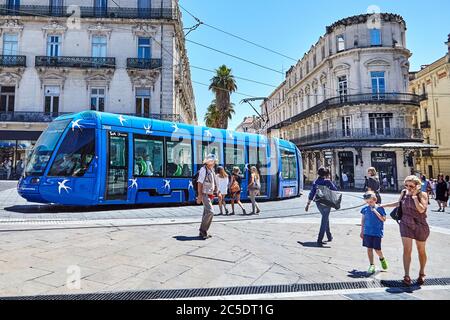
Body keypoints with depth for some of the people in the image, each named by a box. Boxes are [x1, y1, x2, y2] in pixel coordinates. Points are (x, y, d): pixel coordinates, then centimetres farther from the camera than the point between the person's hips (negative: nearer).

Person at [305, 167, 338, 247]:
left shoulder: (316, 182, 4)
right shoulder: (327, 181, -11)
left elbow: (312, 193, 3)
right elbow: (335, 190, -2)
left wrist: (308, 204, 6)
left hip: (318, 203, 6)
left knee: (326, 219, 24)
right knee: (324, 221, -2)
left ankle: (329, 237, 36)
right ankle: (319, 240, -7)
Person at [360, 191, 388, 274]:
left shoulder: (379, 208, -5)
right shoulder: (365, 209, 2)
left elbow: (384, 219, -12)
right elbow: (363, 220, 11)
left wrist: (375, 211, -20)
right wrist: (362, 231, 13)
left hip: (377, 233, -2)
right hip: (367, 232, 3)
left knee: (377, 249, 1)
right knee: (369, 249, 5)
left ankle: (382, 259, 34)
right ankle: (372, 265, 17)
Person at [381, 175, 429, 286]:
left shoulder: (422, 195, -11)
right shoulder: (404, 192, -1)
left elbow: (422, 209, -23)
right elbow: (399, 203, 19)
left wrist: (414, 196, -23)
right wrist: (384, 205, 21)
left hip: (420, 226, -2)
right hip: (406, 224, 2)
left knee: (421, 251, 15)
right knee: (407, 250, -6)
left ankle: (421, 273, 35)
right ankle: (407, 276, -2)